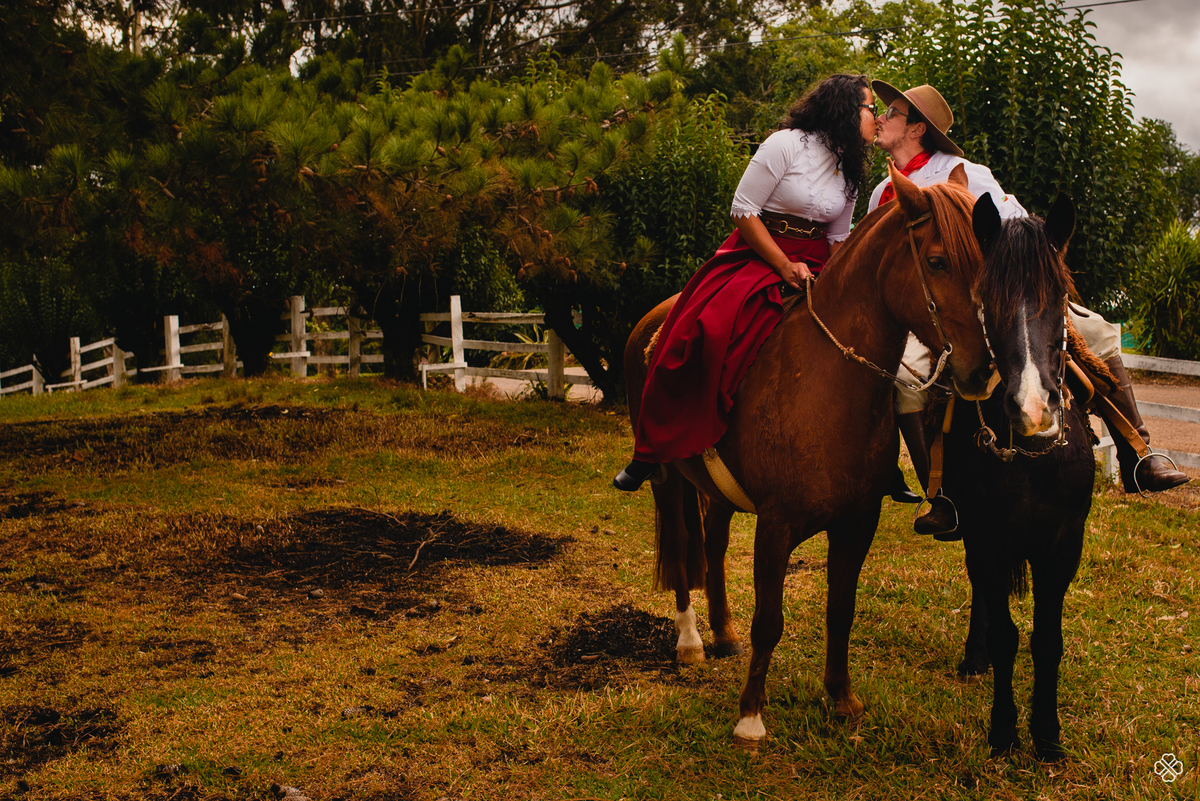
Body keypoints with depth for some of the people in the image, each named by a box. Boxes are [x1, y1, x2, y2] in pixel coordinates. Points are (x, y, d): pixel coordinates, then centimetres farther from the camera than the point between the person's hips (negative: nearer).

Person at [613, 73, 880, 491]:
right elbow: (744, 210, -12)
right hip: (756, 254, -6)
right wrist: (784, 266, -17)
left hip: (813, 267, 6)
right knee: (705, 332, -25)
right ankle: (651, 453, -10)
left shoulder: (850, 170, 12)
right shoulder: (787, 144, -8)